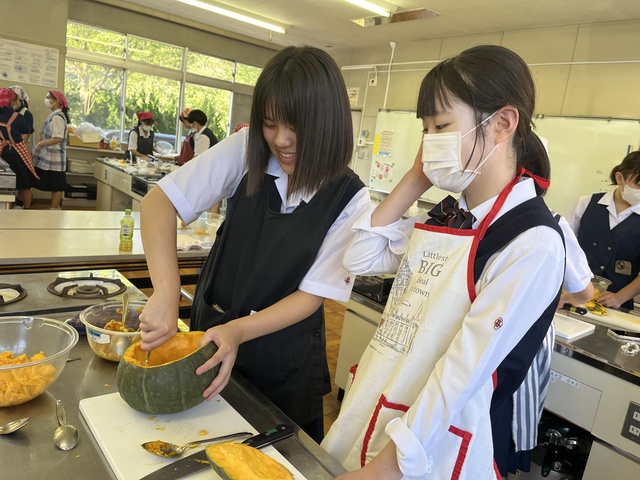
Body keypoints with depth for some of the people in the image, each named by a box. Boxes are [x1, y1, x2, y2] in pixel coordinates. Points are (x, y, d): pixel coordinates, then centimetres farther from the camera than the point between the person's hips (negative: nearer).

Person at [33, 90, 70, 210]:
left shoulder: (57, 117, -16)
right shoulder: (54, 116, 14)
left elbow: (58, 138, -23)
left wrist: (41, 144, -14)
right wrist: (43, 137, 4)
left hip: (54, 158, -10)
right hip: (51, 157, 10)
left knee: (56, 186, -1)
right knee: (54, 185, 14)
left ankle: (54, 209, 5)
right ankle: (56, 208, 21)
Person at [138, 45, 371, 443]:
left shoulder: (350, 200, -18)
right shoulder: (246, 151, -15)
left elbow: (312, 295, -16)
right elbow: (159, 201, -18)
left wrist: (239, 330, -29)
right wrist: (166, 294, -30)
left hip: (284, 361, -1)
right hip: (212, 330, 2)